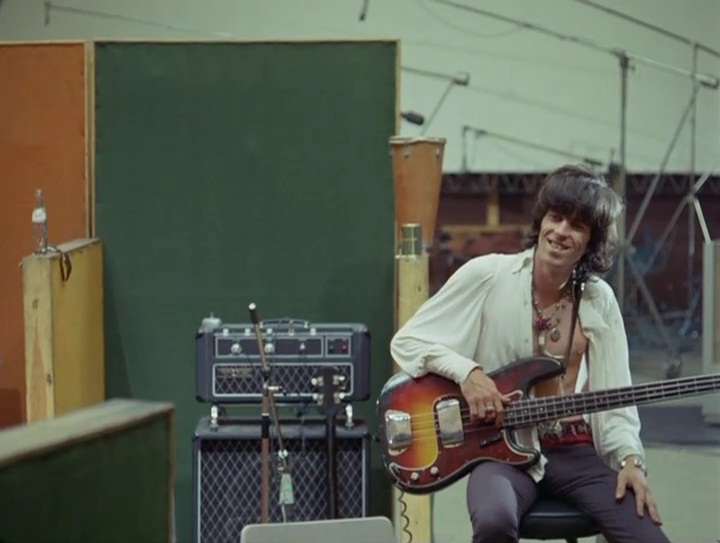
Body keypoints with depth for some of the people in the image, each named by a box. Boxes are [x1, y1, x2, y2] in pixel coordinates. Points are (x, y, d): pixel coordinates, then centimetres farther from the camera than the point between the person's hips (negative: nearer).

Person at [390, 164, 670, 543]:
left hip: (577, 452, 4)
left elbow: (615, 396, 7)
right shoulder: (486, 276, -6)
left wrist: (630, 459, -9)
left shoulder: (599, 300, 6)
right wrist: (467, 372, -18)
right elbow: (406, 341, -2)